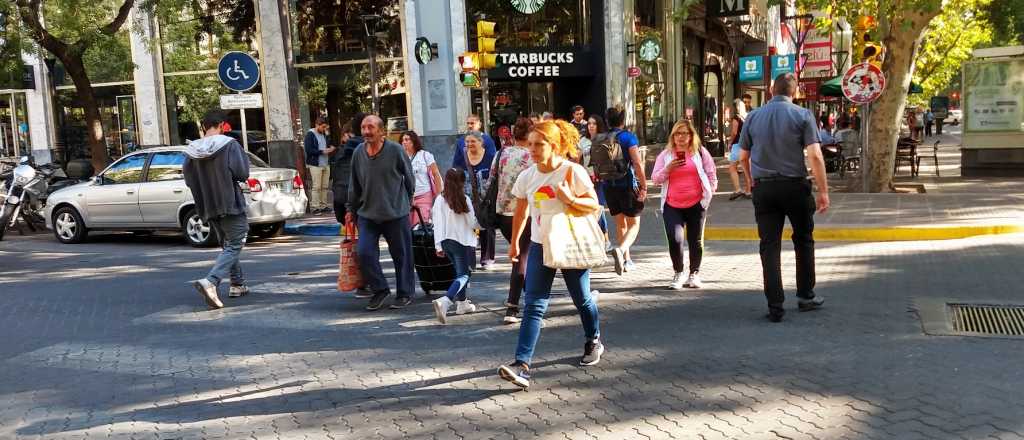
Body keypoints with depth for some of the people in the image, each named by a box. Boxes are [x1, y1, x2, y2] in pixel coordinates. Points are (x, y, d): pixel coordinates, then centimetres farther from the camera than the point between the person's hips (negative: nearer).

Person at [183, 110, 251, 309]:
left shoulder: (191, 151, 3)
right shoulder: (229, 145, -11)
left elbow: (189, 181, 7)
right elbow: (242, 174, -15)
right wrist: (243, 156, 2)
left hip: (209, 208, 6)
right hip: (231, 205, -6)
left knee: (227, 244, 21)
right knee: (234, 246, -4)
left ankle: (237, 284, 25)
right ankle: (210, 282, -23)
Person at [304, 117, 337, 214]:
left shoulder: (324, 134, 16)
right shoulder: (310, 134, -7)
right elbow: (308, 150, -15)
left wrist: (330, 148, 5)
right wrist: (322, 151, -17)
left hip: (326, 164, 7)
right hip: (315, 165, -7)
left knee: (325, 186, 7)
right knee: (316, 187, -7)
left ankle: (323, 206, 13)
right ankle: (315, 207, -3)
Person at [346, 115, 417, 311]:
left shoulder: (395, 150, -9)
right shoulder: (358, 153, 2)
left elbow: (409, 178, 4)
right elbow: (355, 185, 14)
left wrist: (406, 201, 13)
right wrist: (352, 209, 17)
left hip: (396, 213, -3)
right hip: (367, 214, 3)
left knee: (401, 255, 6)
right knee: (364, 253, -6)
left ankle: (405, 294, 22)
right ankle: (380, 290, 13)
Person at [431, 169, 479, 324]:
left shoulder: (440, 200, -4)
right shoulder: (465, 200, -11)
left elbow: (437, 224, -3)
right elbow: (473, 223, -6)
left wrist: (438, 245, 3)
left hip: (447, 241, 5)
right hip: (464, 242, -5)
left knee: (460, 272, 23)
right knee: (464, 275, -2)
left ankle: (462, 303, 30)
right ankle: (444, 302, -24)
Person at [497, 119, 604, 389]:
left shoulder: (573, 172, -13)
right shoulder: (527, 177, -1)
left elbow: (594, 206, -10)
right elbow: (521, 212, 12)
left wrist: (571, 199, -27)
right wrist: (514, 243, 18)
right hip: (540, 246, 3)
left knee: (582, 300, 14)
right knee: (533, 306, -7)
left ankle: (593, 342, 42)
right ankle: (522, 365, -12)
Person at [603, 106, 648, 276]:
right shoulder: (628, 137, -9)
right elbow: (637, 163, -16)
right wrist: (644, 186, -12)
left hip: (609, 186, 5)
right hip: (628, 185, -5)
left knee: (620, 224, 16)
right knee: (634, 225, 3)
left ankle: (626, 260, 20)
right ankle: (620, 249, -24)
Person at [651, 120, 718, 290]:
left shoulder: (700, 152, 5)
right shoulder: (665, 154, 8)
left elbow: (711, 174, 9)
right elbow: (655, 179, 4)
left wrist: (708, 193, 4)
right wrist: (668, 168, -12)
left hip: (696, 204, 0)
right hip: (672, 206, 0)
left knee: (696, 241, 7)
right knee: (674, 239, -14)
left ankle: (694, 273, 24)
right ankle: (678, 273, 6)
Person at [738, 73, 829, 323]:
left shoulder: (753, 117, 5)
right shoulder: (802, 115, -4)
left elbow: (743, 157, 11)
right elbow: (815, 156, -12)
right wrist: (823, 191, -8)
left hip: (763, 188, 2)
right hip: (795, 186, -1)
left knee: (769, 246, 3)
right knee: (803, 241, 17)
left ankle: (775, 307, 2)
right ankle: (806, 296, 24)